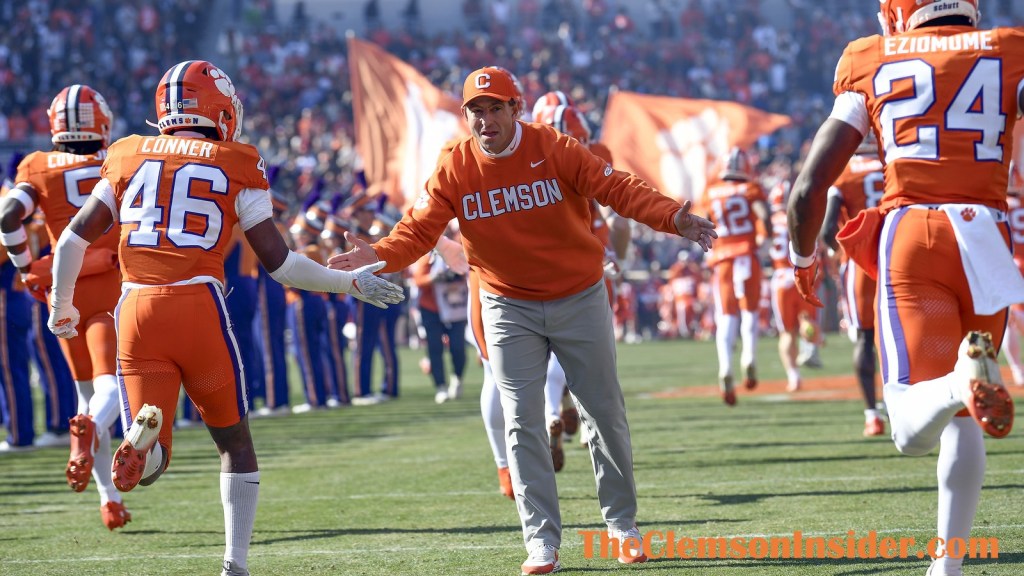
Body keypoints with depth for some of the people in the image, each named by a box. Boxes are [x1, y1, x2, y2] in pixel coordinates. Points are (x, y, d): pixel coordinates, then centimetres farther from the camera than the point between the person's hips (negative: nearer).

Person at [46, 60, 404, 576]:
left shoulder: (130, 157, 13)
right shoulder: (236, 166, 5)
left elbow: (73, 239, 10)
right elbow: (277, 262, 3)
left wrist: (62, 309, 26)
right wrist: (350, 283, 16)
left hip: (137, 310, 2)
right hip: (198, 307, -2)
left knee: (147, 467, 4)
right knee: (234, 441, 19)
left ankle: (144, 434, -31)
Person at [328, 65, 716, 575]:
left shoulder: (554, 149, -14)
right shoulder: (453, 171, -9)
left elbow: (617, 188, -18)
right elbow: (418, 231, -14)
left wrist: (673, 218, -34)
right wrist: (377, 256, -34)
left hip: (579, 299, -1)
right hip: (509, 308, 1)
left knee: (605, 414, 8)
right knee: (522, 423, -3)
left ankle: (622, 523, 25)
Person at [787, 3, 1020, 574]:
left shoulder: (874, 65, 10)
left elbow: (809, 189, 9)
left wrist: (803, 258, 27)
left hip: (909, 234, -1)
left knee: (913, 430, -10)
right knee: (964, 417, 20)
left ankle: (964, 380, -43)